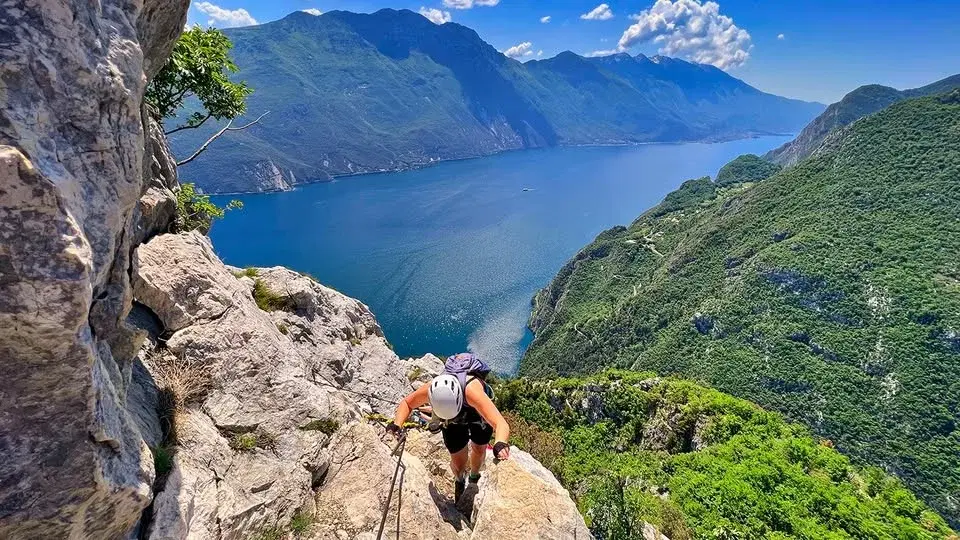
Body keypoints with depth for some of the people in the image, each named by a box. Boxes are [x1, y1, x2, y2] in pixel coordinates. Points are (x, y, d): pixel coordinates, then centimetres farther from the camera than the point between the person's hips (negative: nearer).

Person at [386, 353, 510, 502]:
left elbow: (501, 424, -55)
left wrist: (500, 443, -76)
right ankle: (459, 481, 44)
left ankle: (474, 477, 56)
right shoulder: (430, 390, -38)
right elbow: (406, 403, -14)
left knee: (479, 450, 20)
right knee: (458, 463, 6)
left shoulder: (472, 390, -49)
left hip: (479, 415, -1)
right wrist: (397, 424, -32)